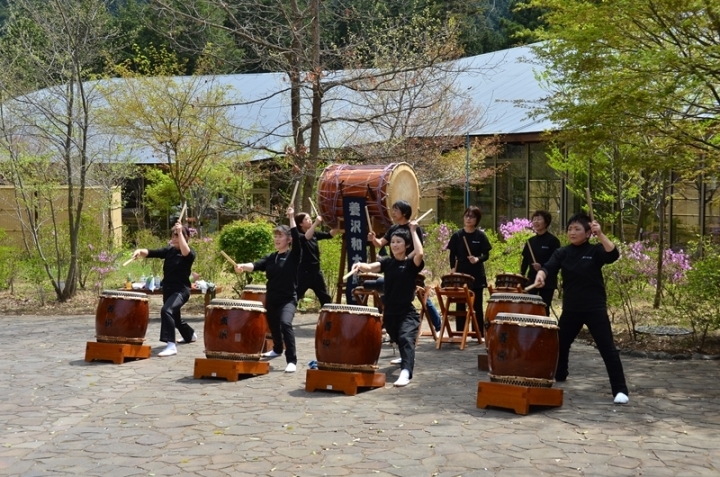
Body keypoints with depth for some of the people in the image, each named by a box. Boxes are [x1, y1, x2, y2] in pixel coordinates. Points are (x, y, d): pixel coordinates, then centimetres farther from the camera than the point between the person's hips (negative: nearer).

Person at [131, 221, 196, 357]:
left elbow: (185, 252, -34)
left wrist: (180, 231, -34)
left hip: (181, 290, -8)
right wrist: (141, 251, -29)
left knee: (166, 311, -31)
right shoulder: (168, 250, 6)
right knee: (174, 316, 25)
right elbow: (152, 253, -7)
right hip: (168, 289, 8)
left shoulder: (191, 253, -9)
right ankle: (190, 335, 54)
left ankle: (171, 346, -33)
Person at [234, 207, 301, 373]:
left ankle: (292, 361, -24)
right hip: (271, 299, 6)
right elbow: (256, 265, -8)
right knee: (273, 326, 22)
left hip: (288, 299, -6)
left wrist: (291, 218, -21)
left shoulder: (293, 255, -4)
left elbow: (297, 238, -21)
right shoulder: (270, 258, 7)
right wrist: (242, 266, -29)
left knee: (285, 324, -28)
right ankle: (277, 349, 54)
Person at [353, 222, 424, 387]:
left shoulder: (411, 264, -5)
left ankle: (406, 373, -40)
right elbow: (370, 267, -15)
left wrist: (413, 231, -19)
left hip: (407, 312, -5)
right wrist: (361, 266, -39)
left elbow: (420, 253, -29)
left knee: (406, 339, -28)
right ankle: (406, 358, 56)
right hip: (389, 312, 5)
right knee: (399, 340, 25)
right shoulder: (387, 262, 4)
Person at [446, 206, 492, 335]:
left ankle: (479, 333, 11)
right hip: (460, 274, 1)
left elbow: (486, 255, -1)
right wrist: (453, 270, -8)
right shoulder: (457, 235, 1)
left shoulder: (481, 235, -1)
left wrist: (478, 259, -21)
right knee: (460, 304, 4)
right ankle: (459, 332, 11)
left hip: (477, 274, -1)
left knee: (477, 305, 4)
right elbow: (452, 255, 4)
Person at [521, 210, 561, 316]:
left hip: (547, 281, -5)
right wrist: (521, 275, 3)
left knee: (544, 309, 0)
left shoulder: (553, 240, -7)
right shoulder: (531, 241, 11)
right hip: (532, 280, 5)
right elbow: (525, 260, 13)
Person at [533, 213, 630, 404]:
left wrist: (600, 235, -32)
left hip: (595, 308, -4)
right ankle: (557, 377, 40)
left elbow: (613, 255, -23)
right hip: (571, 308, 4)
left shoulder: (595, 250, -4)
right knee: (560, 344, 17)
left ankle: (620, 390, -6)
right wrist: (540, 276, -33)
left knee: (607, 348, -8)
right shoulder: (562, 252, 4)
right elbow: (548, 267, -10)